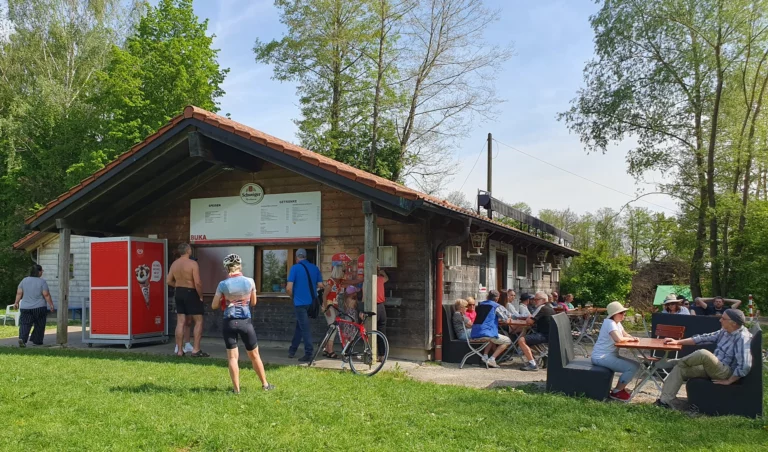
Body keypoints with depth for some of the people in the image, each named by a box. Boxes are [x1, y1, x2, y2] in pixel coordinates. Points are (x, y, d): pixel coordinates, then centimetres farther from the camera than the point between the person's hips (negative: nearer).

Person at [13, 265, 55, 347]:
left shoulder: (24, 280, 4)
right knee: (39, 325, 11)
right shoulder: (42, 282, -9)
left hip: (25, 307, 3)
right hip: (39, 307, -3)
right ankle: (37, 341, 15)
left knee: (25, 324, 0)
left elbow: (19, 293, 4)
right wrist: (51, 304, -5)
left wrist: (16, 302, 13)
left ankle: (22, 338, -20)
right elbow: (46, 295, -11)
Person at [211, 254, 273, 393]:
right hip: (245, 321, 1)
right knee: (254, 355, 14)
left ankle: (236, 388, 5)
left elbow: (214, 305, 0)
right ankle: (265, 384, 24)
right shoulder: (249, 282, -4)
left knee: (232, 356, 6)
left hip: (228, 322, -1)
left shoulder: (223, 284, -6)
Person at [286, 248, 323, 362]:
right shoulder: (314, 268, 5)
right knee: (299, 325, 20)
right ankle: (292, 350, 28)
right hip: (311, 302, 6)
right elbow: (320, 285, 3)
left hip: (300, 302, -5)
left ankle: (308, 354, -4)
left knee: (305, 328, -3)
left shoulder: (295, 268, -9)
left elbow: (289, 288, -14)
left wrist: (293, 296, 6)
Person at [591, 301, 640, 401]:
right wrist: (629, 339, -11)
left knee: (636, 365, 8)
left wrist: (633, 338, -3)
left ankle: (620, 388, 14)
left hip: (611, 355, 10)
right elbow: (618, 339, -31)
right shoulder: (609, 323, -17)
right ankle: (616, 392, -4)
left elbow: (625, 335, 21)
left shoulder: (617, 323, 14)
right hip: (601, 357, -10)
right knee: (632, 368, -17)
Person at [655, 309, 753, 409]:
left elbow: (745, 366, -29)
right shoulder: (725, 331, 5)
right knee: (680, 369, -2)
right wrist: (678, 342, 6)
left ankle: (679, 362, 0)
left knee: (704, 353, -32)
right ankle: (665, 401, -8)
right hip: (712, 368, 9)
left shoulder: (742, 338, -22)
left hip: (726, 373, -9)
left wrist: (729, 381, -20)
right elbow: (705, 338, 10)